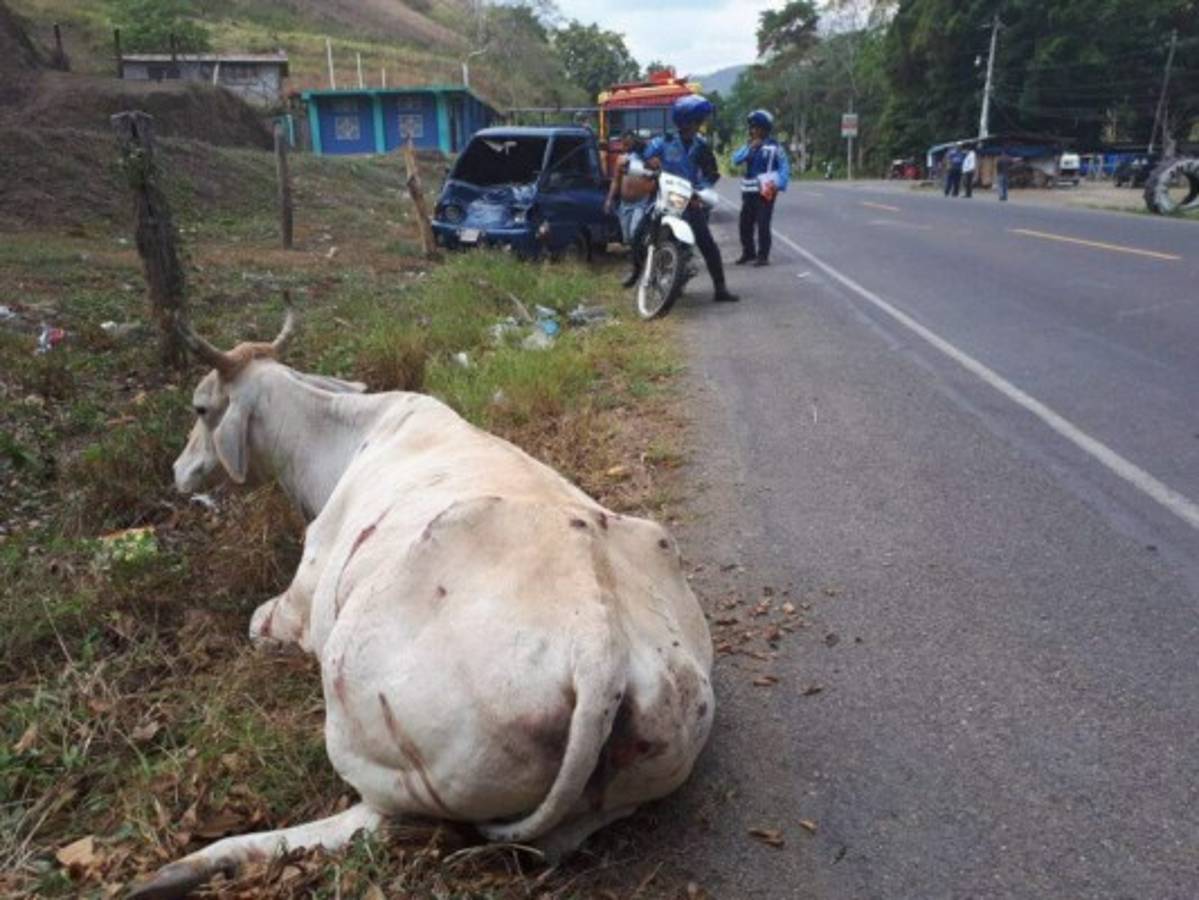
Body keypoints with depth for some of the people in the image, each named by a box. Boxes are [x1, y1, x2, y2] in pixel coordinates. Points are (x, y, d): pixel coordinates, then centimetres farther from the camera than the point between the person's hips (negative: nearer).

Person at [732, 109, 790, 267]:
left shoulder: (774, 147, -4)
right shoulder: (748, 145, 11)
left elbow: (785, 167, -3)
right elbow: (736, 160, -3)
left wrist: (779, 185, -15)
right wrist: (750, 148, -13)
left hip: (765, 191, -6)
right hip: (748, 191, 6)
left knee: (763, 224, -9)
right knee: (745, 224, 9)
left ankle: (763, 256, -5)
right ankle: (748, 253, 23)